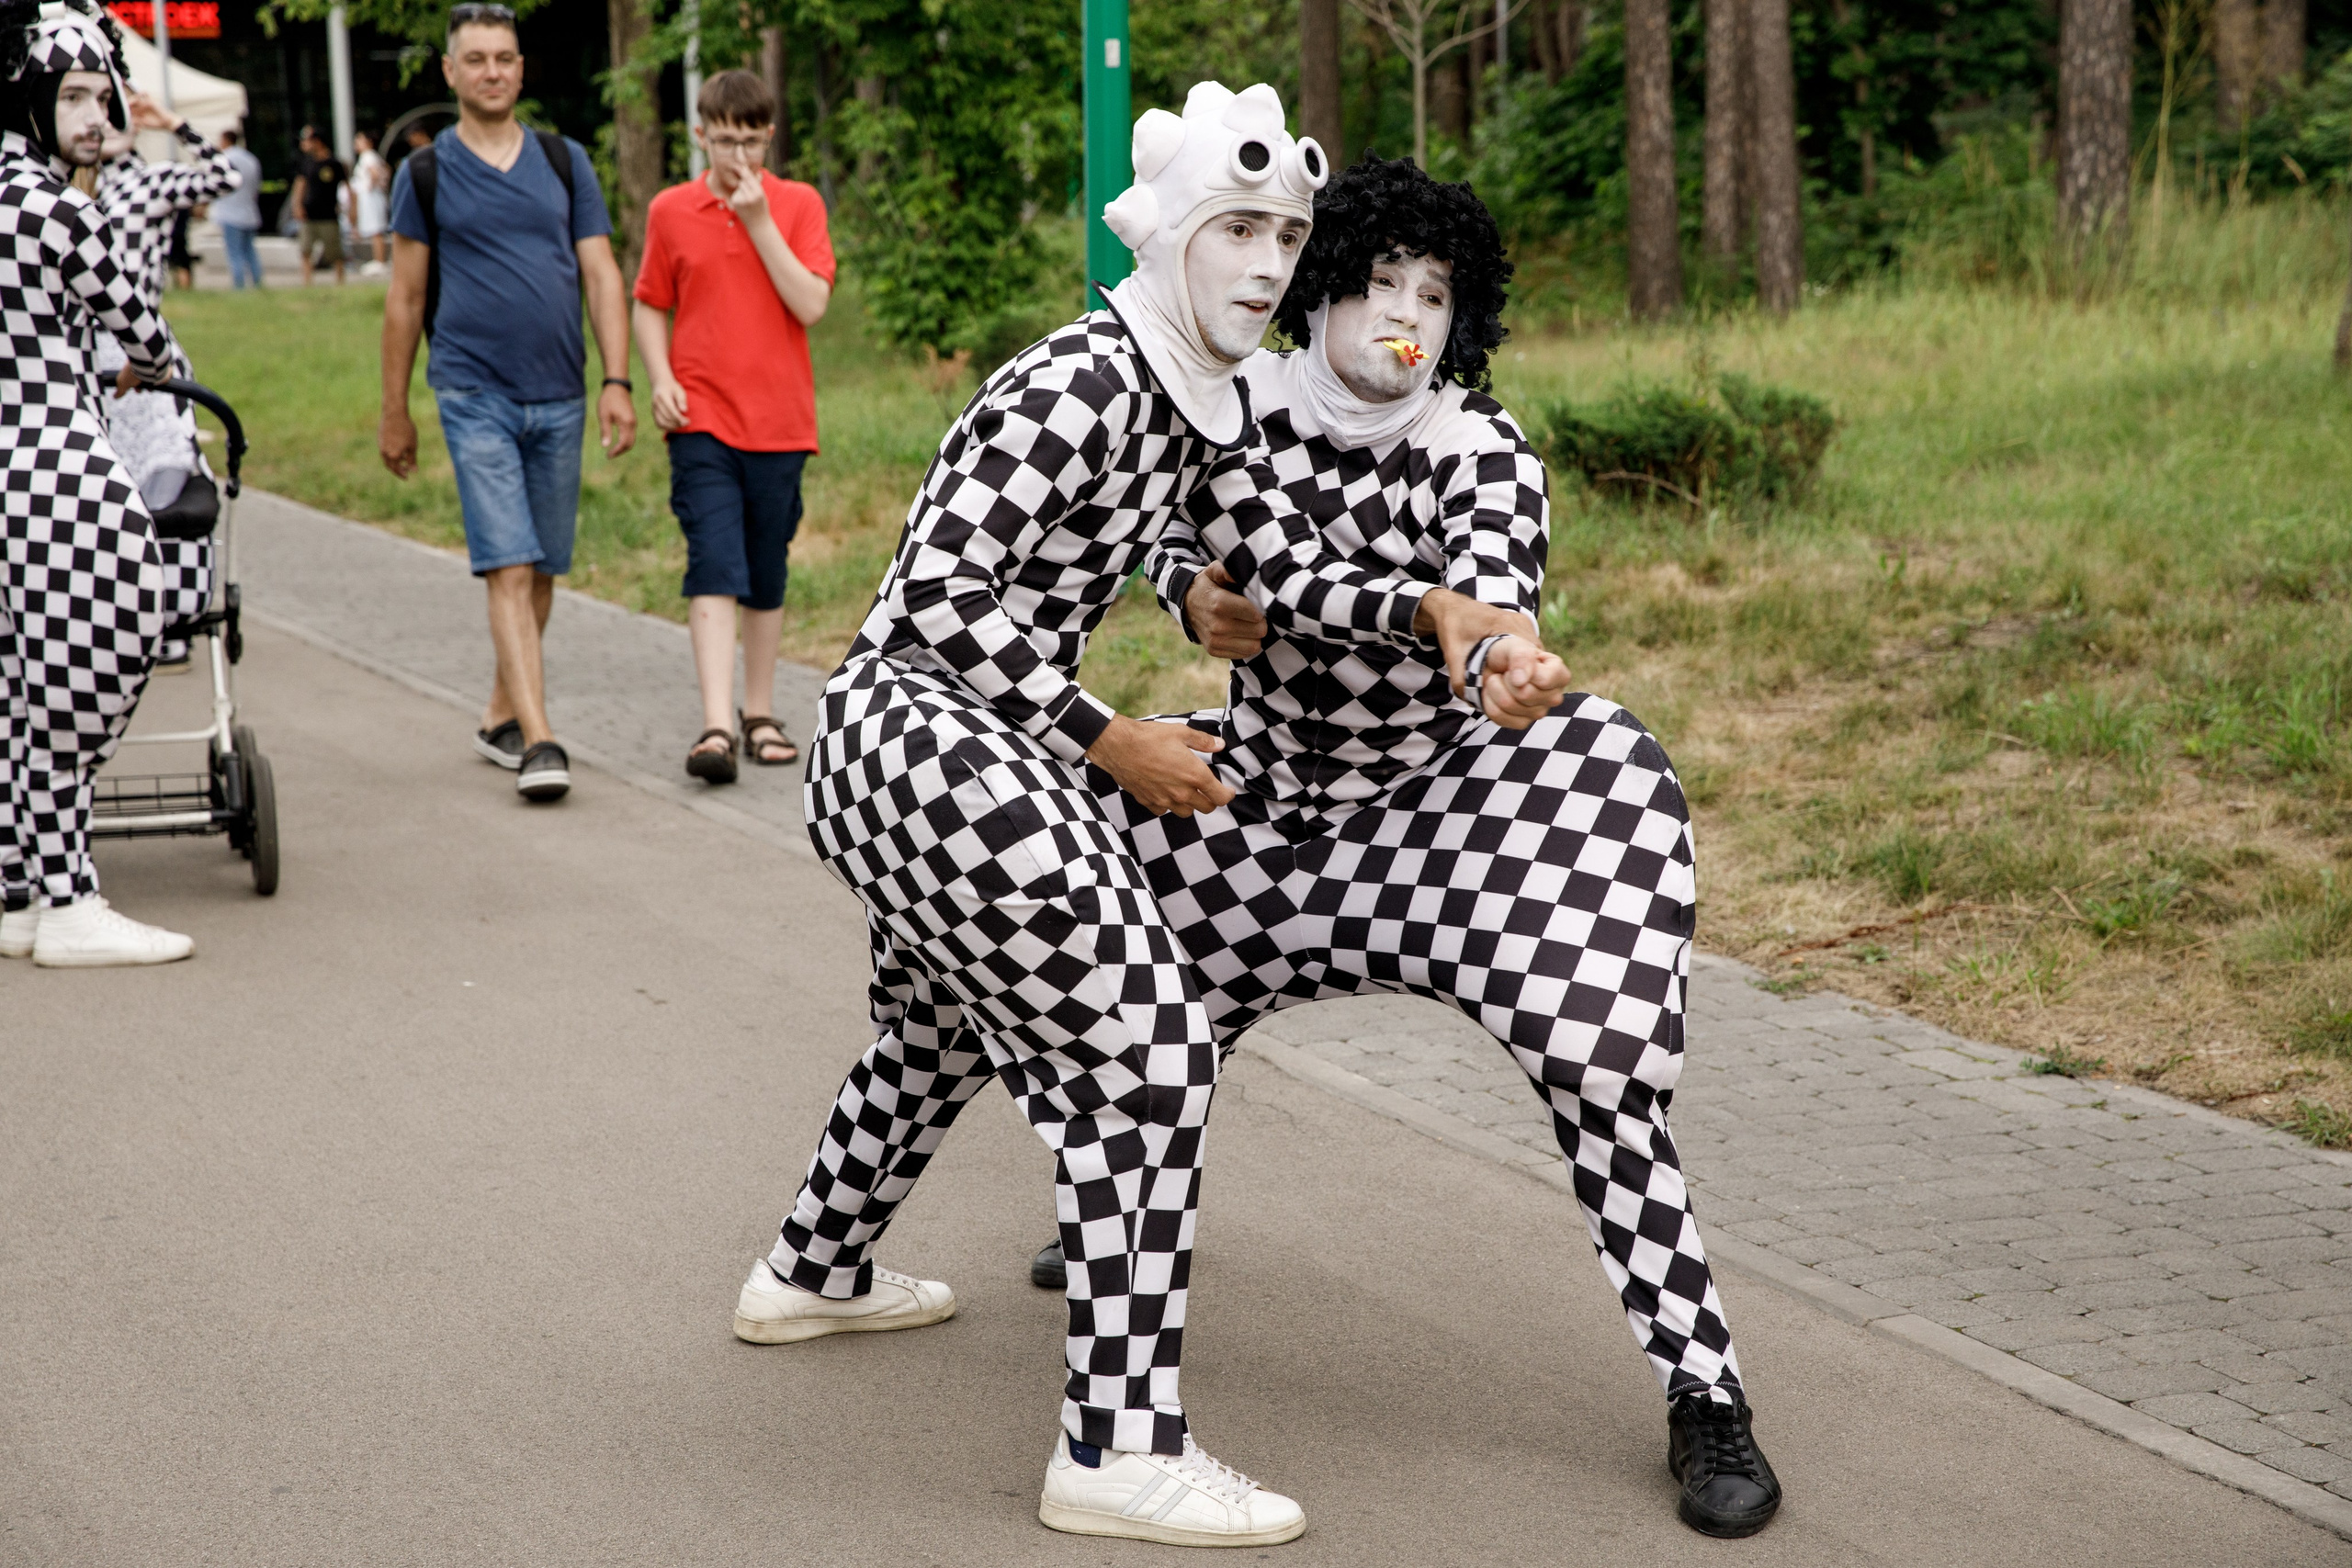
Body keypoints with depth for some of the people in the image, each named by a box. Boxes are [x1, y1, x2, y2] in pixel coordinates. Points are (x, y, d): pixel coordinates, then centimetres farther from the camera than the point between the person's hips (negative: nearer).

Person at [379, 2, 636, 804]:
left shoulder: (564, 161, 8)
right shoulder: (425, 173, 3)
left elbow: (602, 277, 6)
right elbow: (405, 298, 8)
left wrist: (617, 382, -4)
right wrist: (394, 411, 9)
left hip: (559, 398, 3)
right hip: (475, 398, -3)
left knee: (542, 572, 10)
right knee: (509, 570, -13)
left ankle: (502, 714, 28)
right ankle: (539, 743, -18)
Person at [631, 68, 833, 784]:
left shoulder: (798, 204, 2)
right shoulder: (670, 211, 5)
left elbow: (811, 304, -9)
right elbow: (651, 305, 13)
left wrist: (760, 221, -12)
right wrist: (660, 377, -3)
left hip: (779, 422, 1)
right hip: (702, 421, -1)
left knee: (766, 576, 11)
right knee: (715, 570, -13)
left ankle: (760, 713, 25)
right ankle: (716, 726, -20)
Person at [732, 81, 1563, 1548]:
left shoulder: (1207, 398, 9)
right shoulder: (1081, 386, -21)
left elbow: (1289, 570, 6)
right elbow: (944, 602, -23)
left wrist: (1444, 613, -11)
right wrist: (1116, 743, -19)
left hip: (895, 752, 11)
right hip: (937, 749, -11)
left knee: (947, 1018, 31)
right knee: (1146, 1049, -9)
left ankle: (815, 1274, 54)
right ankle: (1123, 1454, -6)